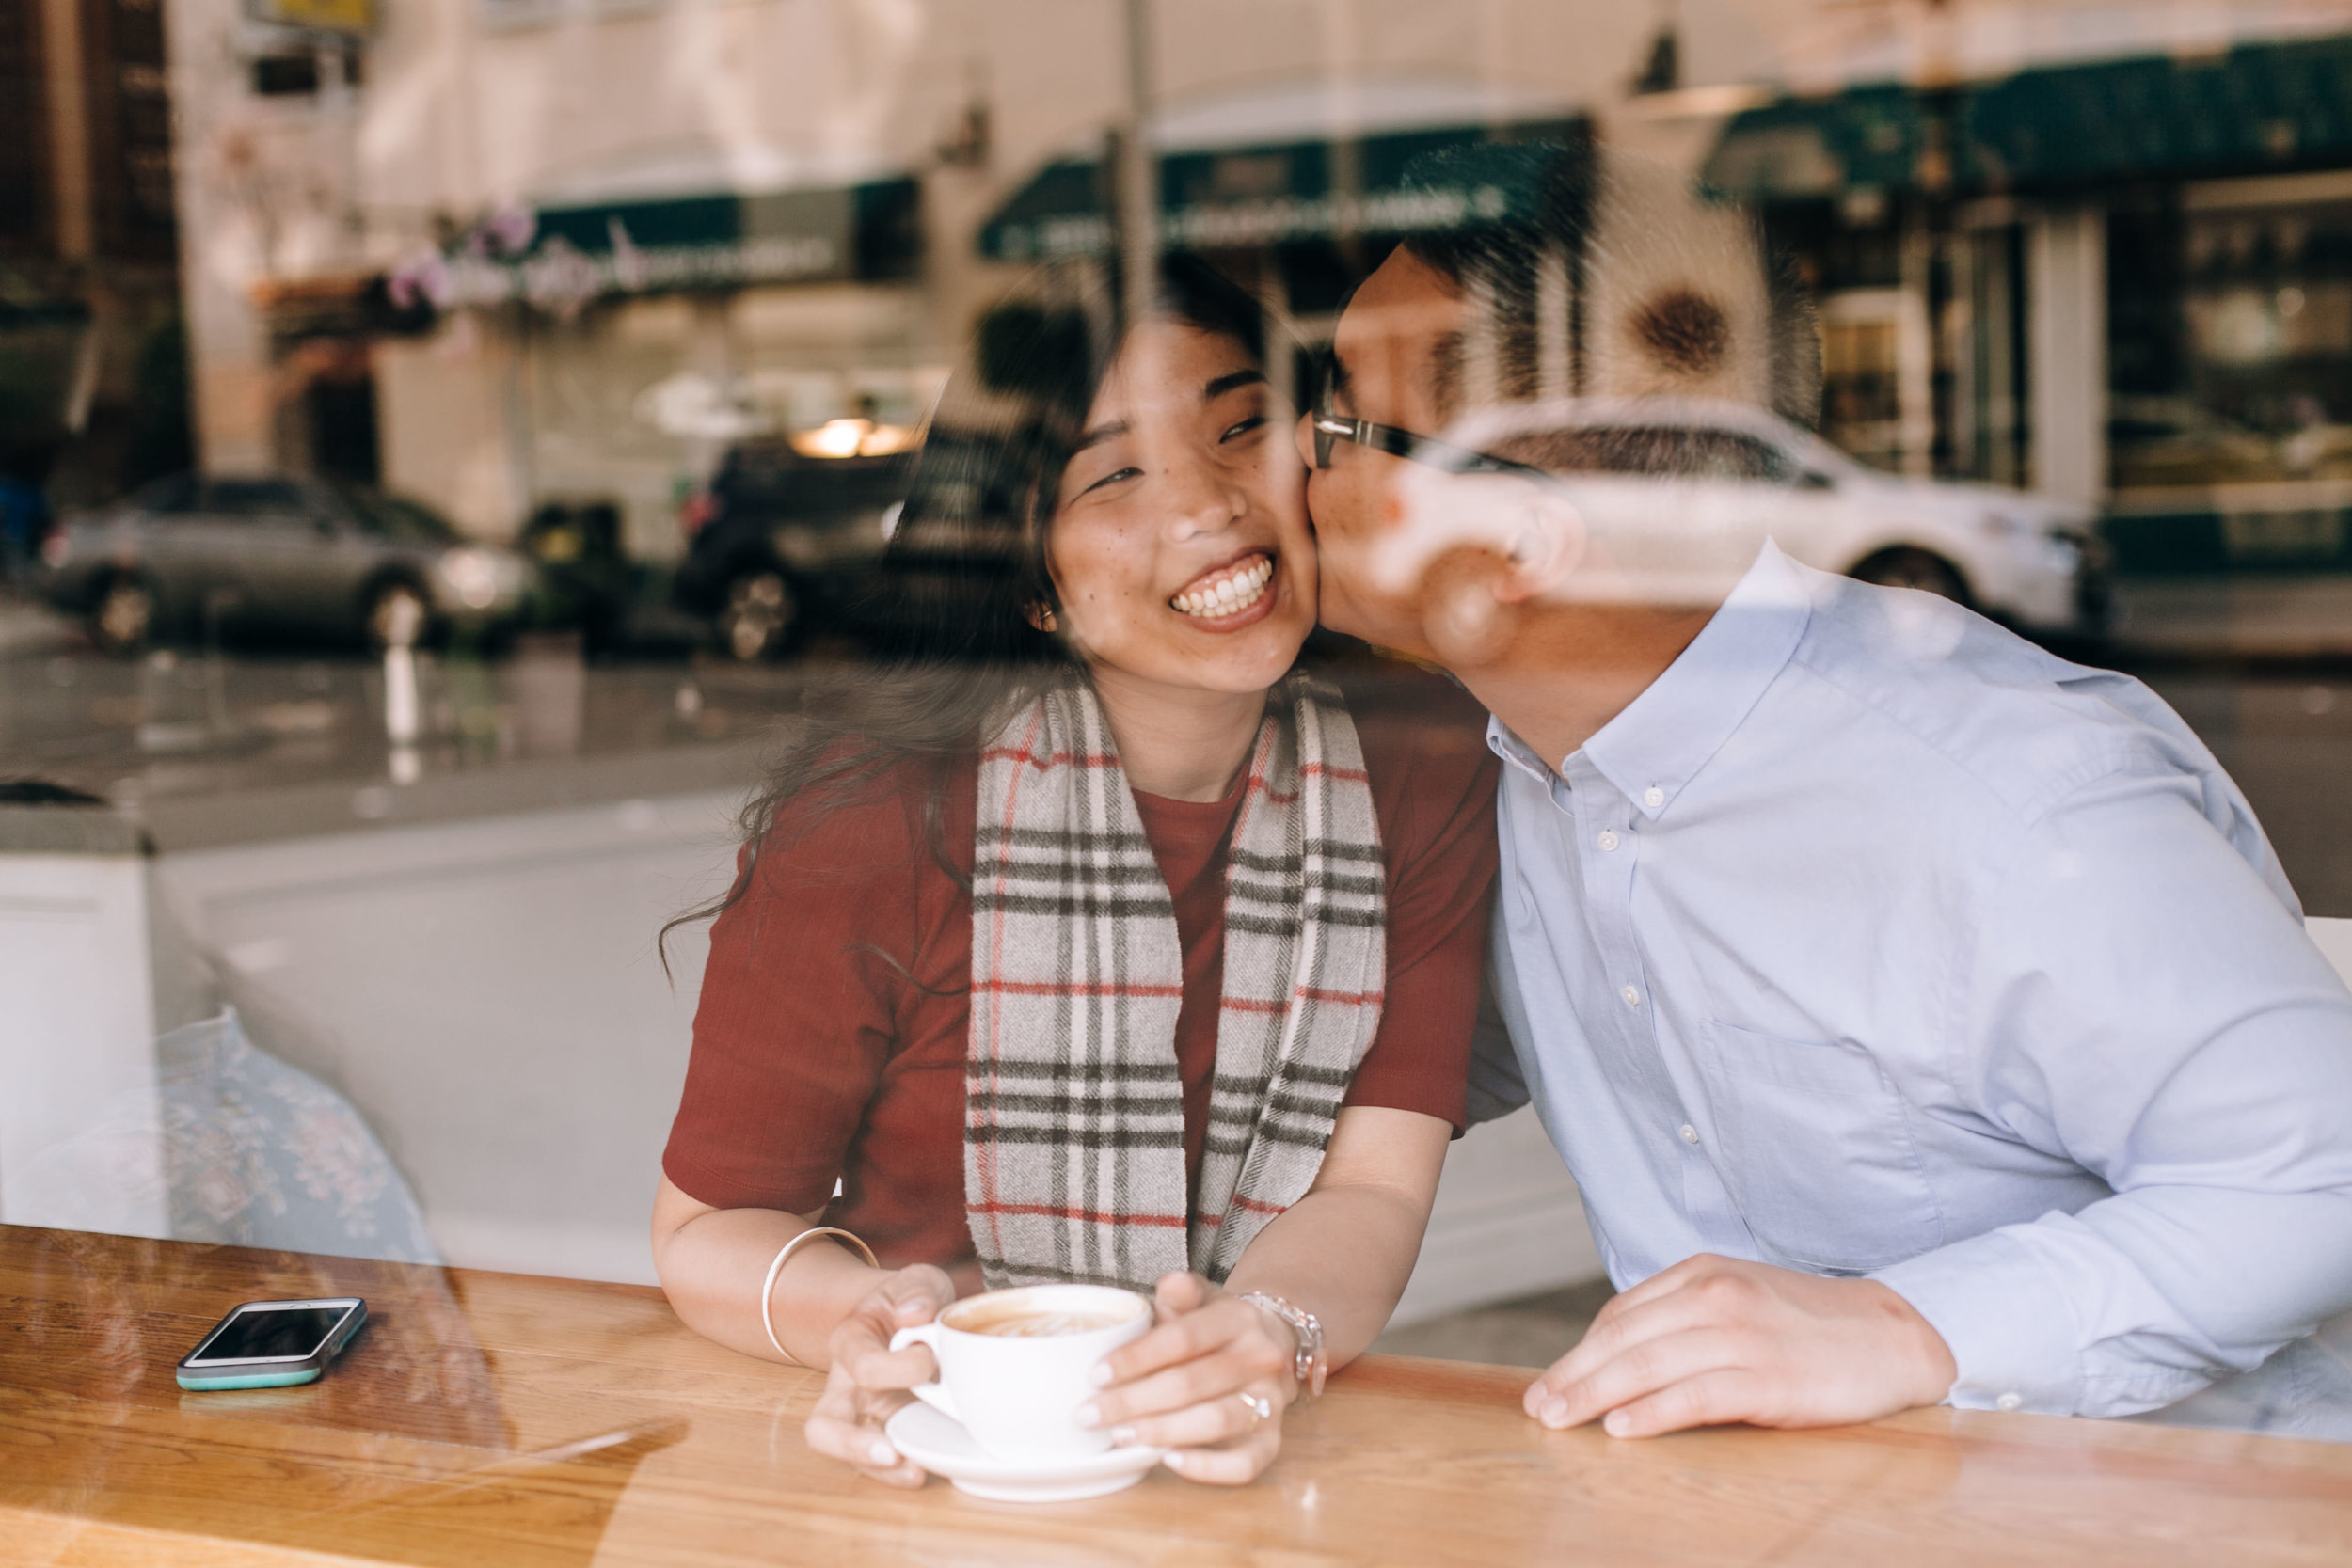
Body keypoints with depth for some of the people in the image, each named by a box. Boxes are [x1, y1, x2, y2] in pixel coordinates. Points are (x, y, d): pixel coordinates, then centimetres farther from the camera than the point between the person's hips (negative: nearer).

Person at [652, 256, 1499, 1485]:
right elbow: (709, 1224, -4)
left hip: (1240, 1477, 3)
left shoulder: (1423, 771, -3)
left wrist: (1267, 1333, -27)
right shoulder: (884, 802, -12)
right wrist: (866, 1319, -25)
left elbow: (1373, 1188, -7)